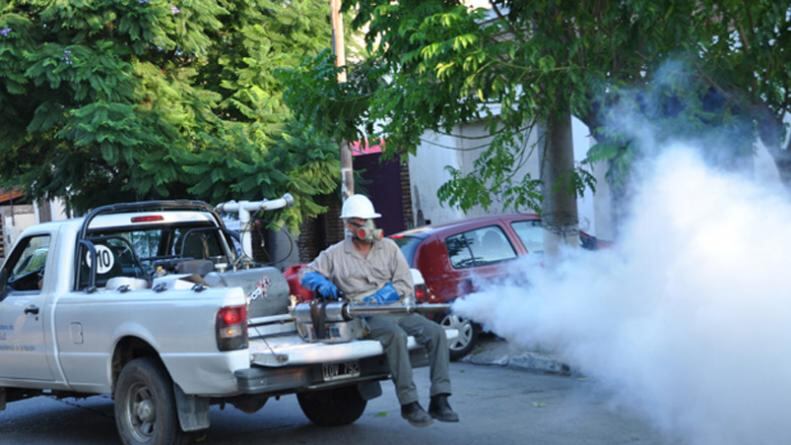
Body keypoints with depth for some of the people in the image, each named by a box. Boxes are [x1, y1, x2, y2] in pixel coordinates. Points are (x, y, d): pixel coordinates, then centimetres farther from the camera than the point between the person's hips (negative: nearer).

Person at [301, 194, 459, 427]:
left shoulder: (388, 247, 16)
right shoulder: (336, 254, 12)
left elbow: (405, 284, 9)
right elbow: (308, 274, 15)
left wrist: (378, 297, -7)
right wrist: (322, 285, -8)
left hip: (397, 309, 3)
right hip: (367, 317, -3)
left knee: (436, 332, -22)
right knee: (395, 334, -36)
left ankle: (439, 401, -22)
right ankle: (409, 404, -35)